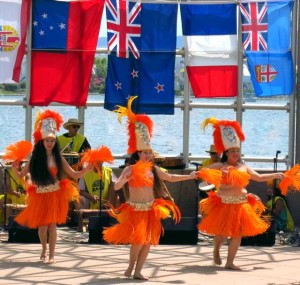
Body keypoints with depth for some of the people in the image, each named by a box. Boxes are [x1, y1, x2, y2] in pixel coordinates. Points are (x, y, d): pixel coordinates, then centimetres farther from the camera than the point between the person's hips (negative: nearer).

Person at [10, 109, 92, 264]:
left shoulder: (58, 158, 2)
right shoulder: (35, 158, 2)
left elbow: (74, 175, 2)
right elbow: (21, 175, 3)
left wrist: (87, 169, -13)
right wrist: (15, 168, -17)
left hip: (55, 195, -1)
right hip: (39, 195, 1)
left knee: (52, 224, -7)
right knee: (41, 225, 2)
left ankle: (51, 254, 0)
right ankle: (44, 250, 28)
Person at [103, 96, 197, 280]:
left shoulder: (154, 169, 6)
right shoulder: (129, 169, -9)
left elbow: (170, 178, 17)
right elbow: (116, 187, -15)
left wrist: (189, 177, 15)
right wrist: (125, 180, -35)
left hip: (151, 210, 5)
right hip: (135, 210, -5)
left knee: (148, 241, 3)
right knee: (138, 240, -12)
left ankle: (138, 271, 11)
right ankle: (130, 267, 11)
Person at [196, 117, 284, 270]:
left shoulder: (244, 167, 11)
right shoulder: (219, 166, -2)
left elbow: (259, 177, 19)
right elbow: (202, 172, -7)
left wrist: (275, 175, 14)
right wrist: (209, 175, -28)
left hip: (241, 205, 4)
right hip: (223, 204, -4)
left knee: (237, 233, 0)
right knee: (222, 232, -1)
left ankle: (230, 262, 9)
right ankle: (216, 250, 34)